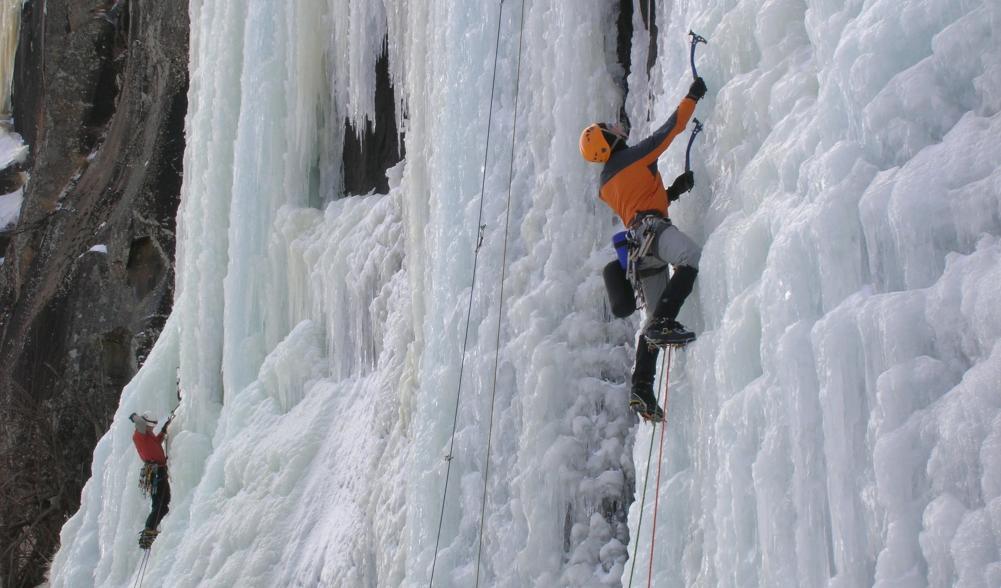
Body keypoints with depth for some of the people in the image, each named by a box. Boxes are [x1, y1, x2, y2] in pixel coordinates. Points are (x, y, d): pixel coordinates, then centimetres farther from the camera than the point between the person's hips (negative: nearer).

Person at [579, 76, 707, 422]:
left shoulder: (604, 185, 27)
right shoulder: (634, 156, 7)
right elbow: (672, 127, 11)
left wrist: (673, 191, 26)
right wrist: (693, 97, 22)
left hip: (635, 235, 8)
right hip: (652, 226, -8)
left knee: (653, 320, 4)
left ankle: (641, 388, -6)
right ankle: (664, 323, -43)